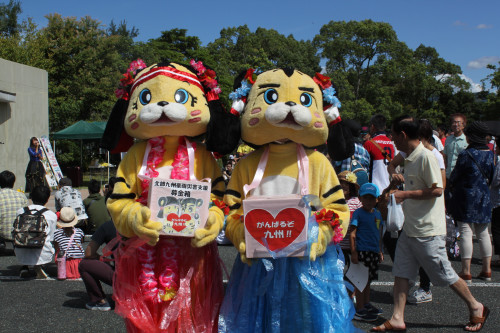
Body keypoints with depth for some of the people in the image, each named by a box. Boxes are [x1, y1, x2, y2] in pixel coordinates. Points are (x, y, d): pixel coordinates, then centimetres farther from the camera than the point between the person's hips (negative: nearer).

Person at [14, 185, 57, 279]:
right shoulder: (52, 215, -4)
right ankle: (38, 267, 6)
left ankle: (24, 267, 15)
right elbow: (51, 238, 5)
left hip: (22, 256, 3)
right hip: (43, 256, -3)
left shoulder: (20, 211, 2)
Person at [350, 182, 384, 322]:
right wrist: (353, 252, -15)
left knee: (368, 279, 18)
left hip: (374, 252, 7)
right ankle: (359, 311, 3)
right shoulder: (358, 213, -10)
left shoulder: (377, 213, 11)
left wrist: (380, 251, 21)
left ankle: (366, 304, 32)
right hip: (362, 251, -7)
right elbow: (352, 234, -11)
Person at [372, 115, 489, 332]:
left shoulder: (426, 156, -18)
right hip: (409, 228, 9)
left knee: (445, 274, 4)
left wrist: (406, 194, -19)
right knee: (401, 273, 5)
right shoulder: (409, 158, 11)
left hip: (428, 231, -9)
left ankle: (476, 307, 24)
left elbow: (437, 190, -21)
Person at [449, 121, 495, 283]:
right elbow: (491, 176, 13)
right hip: (483, 197, 6)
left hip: (466, 197, -6)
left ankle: (466, 271, -2)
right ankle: (487, 270, 18)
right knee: (483, 233, 13)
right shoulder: (490, 154, 4)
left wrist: (452, 186, 14)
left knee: (465, 232, -3)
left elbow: (454, 177, -6)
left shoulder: (465, 155, -15)